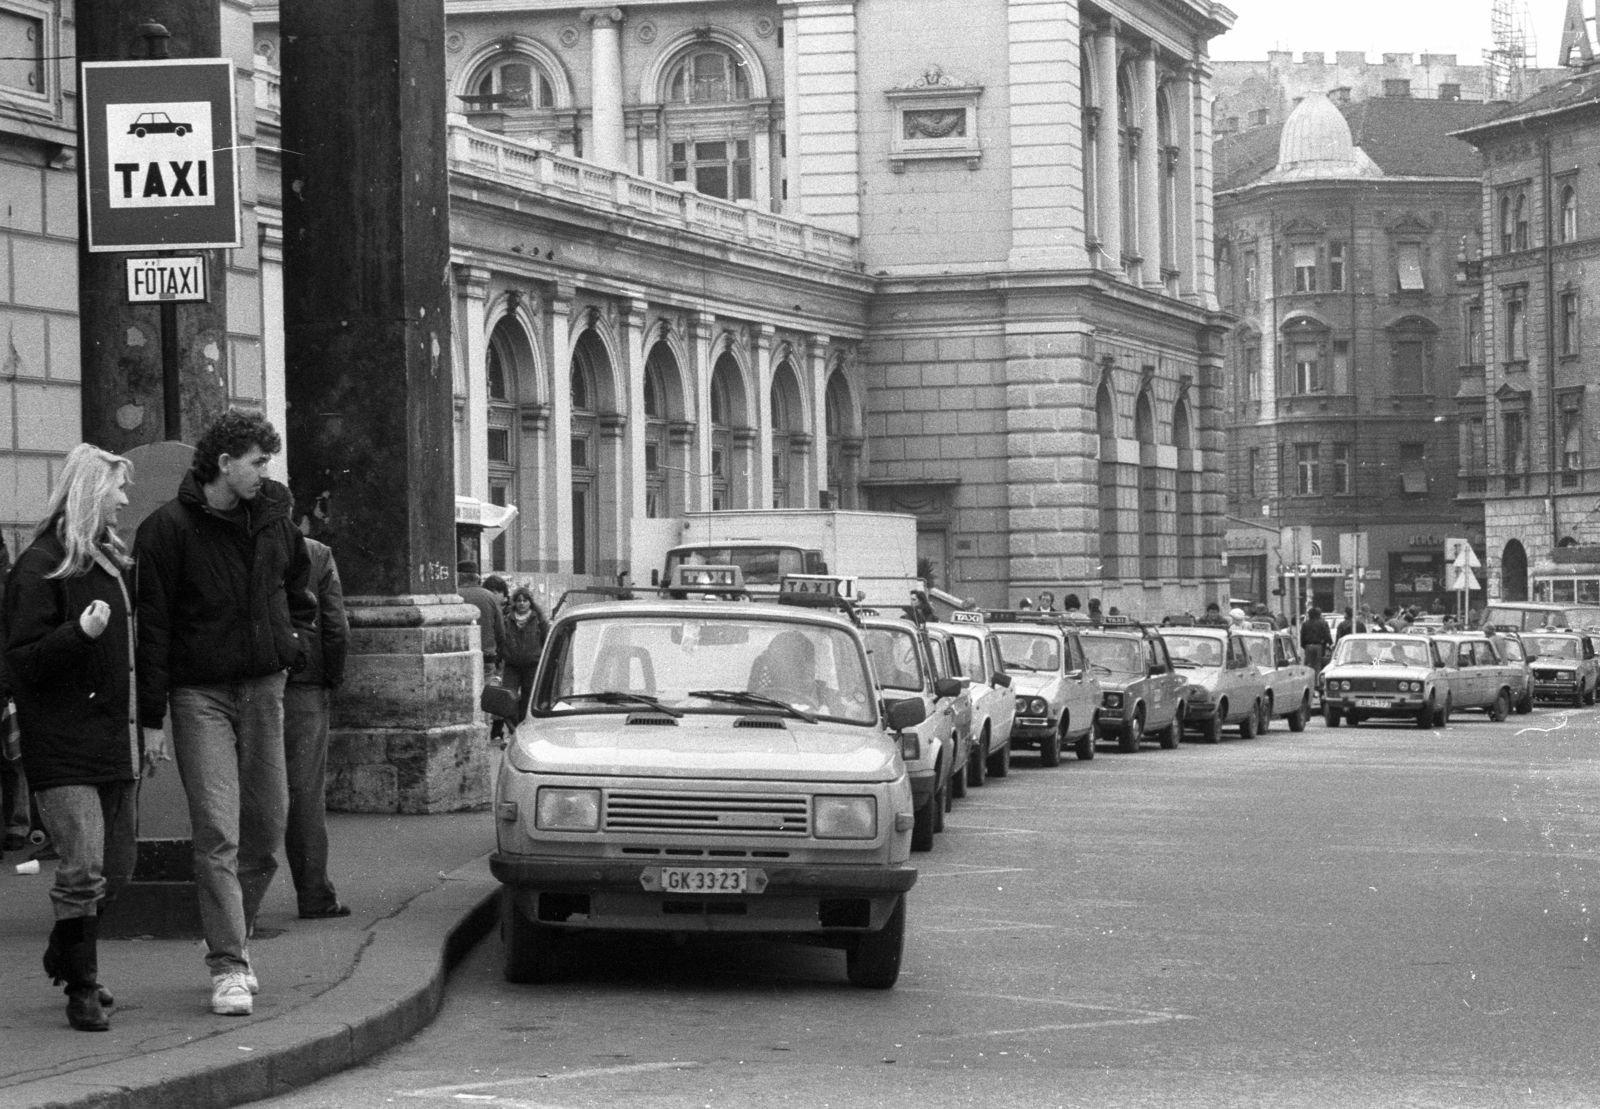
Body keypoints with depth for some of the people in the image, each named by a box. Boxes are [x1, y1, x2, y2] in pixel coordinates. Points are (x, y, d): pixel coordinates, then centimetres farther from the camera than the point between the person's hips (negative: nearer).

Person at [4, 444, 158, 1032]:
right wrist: (80, 634, -26)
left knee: (117, 868, 10)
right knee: (83, 868, -12)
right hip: (64, 746, -8)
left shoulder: (116, 561, 16)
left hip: (117, 741, 8)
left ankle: (66, 959, 32)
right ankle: (82, 989, -1)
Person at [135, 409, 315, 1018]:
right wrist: (151, 715, -12)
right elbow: (151, 624, -9)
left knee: (266, 830, 8)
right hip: (200, 693, -5)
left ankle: (232, 938, 27)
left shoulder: (273, 518, 8)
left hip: (263, 688, 5)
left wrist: (295, 641, 9)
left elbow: (300, 592, 27)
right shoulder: (168, 528, -9)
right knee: (217, 834, -11)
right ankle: (228, 967, -11)